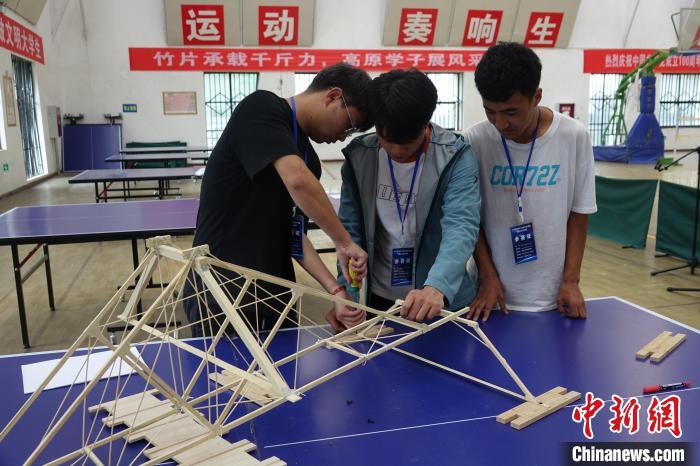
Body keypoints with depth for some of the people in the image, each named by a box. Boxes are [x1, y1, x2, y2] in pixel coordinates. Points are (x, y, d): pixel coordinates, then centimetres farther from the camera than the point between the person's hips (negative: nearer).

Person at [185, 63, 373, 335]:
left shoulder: (309, 159, 10)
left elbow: (294, 233, 9)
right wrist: (344, 242, -18)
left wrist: (334, 289, -3)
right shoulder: (262, 107, -12)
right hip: (219, 293, -7)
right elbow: (297, 180, -28)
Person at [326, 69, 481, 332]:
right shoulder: (359, 157, -6)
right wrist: (347, 296, -16)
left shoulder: (455, 156, -13)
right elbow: (350, 230, -4)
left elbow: (461, 226, -25)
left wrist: (437, 286, -42)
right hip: (377, 300, 2)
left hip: (444, 301, -2)